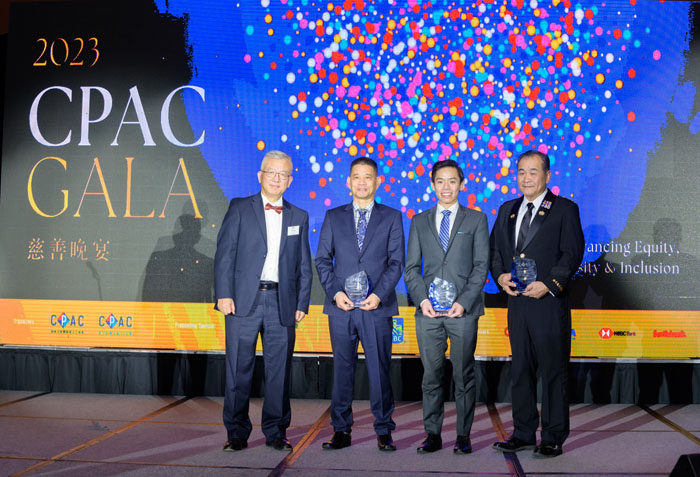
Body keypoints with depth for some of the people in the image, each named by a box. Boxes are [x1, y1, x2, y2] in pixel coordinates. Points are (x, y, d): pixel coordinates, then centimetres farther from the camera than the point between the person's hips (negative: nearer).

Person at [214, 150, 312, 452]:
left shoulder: (299, 217, 13)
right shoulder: (240, 208, 6)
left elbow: (304, 266, 13)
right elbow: (224, 254, 0)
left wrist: (302, 303, 5)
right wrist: (223, 293, -8)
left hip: (282, 303, 2)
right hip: (244, 300, -2)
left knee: (279, 371, 6)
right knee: (238, 370, 3)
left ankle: (276, 432, 20)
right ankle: (237, 433, 16)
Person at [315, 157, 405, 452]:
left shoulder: (391, 217, 8)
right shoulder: (333, 217, 12)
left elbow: (396, 262, 2)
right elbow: (322, 259, 8)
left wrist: (378, 294, -11)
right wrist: (335, 292, -7)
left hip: (377, 307, -1)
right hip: (341, 307, 2)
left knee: (379, 369, 2)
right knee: (342, 370, 6)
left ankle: (384, 431, 15)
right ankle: (341, 430, 17)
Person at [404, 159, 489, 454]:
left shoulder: (476, 219, 9)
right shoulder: (419, 221, 14)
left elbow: (481, 266, 1)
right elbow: (411, 267, 10)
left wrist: (463, 302, -10)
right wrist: (422, 299, -5)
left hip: (463, 310, -2)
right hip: (428, 311, 2)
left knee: (464, 376, 3)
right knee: (431, 375, 5)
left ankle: (463, 436, 14)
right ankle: (432, 434, 15)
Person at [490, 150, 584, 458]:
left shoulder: (565, 209, 0)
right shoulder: (507, 210, 16)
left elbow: (572, 253, -7)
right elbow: (495, 249, 16)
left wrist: (548, 284, -18)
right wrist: (500, 275, -3)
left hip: (549, 303, -5)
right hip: (516, 302, 5)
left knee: (554, 371, 2)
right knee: (521, 371, 11)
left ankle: (553, 438, 14)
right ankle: (523, 434, 22)